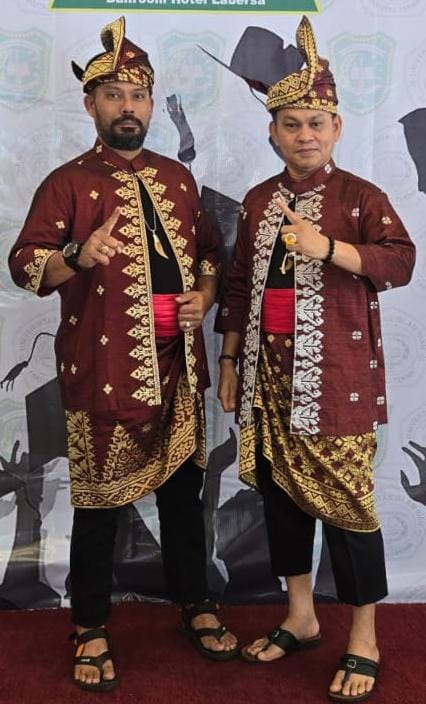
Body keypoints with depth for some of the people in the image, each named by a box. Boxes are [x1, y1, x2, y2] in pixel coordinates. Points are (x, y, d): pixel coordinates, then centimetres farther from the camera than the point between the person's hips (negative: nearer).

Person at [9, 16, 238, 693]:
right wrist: (79, 258, -27)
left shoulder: (177, 178, 12)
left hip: (176, 365, 5)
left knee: (183, 487, 15)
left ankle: (195, 605, 35)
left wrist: (205, 294, 0)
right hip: (102, 371, -4)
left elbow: (209, 249, 20)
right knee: (98, 500, 5)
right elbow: (23, 263, -8)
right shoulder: (67, 183, -3)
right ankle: (91, 630, 23)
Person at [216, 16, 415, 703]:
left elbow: (401, 262, -14)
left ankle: (364, 643, 16)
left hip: (336, 377, -5)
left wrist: (327, 247, -25)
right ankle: (300, 618, 31)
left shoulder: (362, 197, -2)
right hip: (269, 375, 5)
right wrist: (228, 360, 12)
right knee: (280, 490, 12)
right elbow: (237, 284, 14)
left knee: (346, 500, -2)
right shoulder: (257, 201, 11)